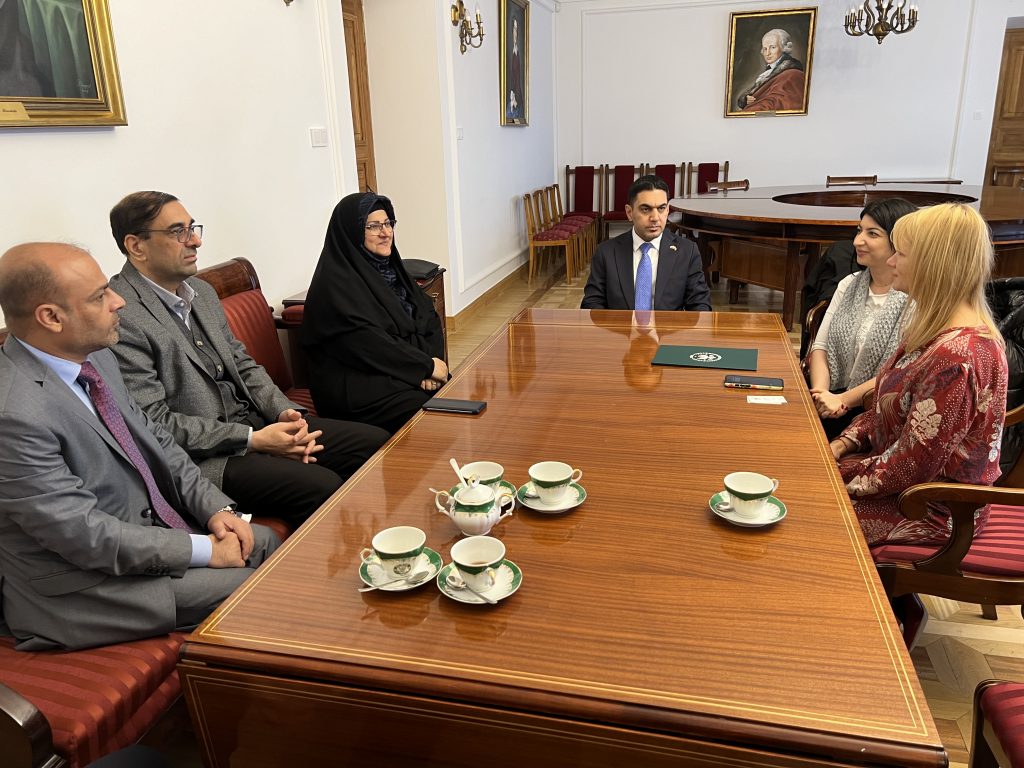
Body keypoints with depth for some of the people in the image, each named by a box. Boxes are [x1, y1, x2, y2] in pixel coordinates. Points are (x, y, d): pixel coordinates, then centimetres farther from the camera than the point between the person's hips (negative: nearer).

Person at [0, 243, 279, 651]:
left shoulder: (94, 355, -2)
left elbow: (152, 437, 8)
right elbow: (86, 535, -26)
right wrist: (205, 550, -18)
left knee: (263, 541, 8)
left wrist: (216, 508, -4)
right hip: (85, 583, -8)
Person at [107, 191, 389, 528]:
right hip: (199, 455, -9)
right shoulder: (120, 316, -16)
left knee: (376, 443, -1)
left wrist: (284, 412, -3)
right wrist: (253, 441, -20)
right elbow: (154, 422, -18)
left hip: (251, 421, 9)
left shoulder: (202, 291, 11)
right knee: (322, 488, -28)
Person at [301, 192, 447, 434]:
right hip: (359, 387, -7)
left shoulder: (389, 267, 13)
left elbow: (429, 317, 9)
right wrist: (426, 366, -13)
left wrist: (429, 365, -9)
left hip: (404, 373, 8)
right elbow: (368, 344, -18)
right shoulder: (335, 283, -11)